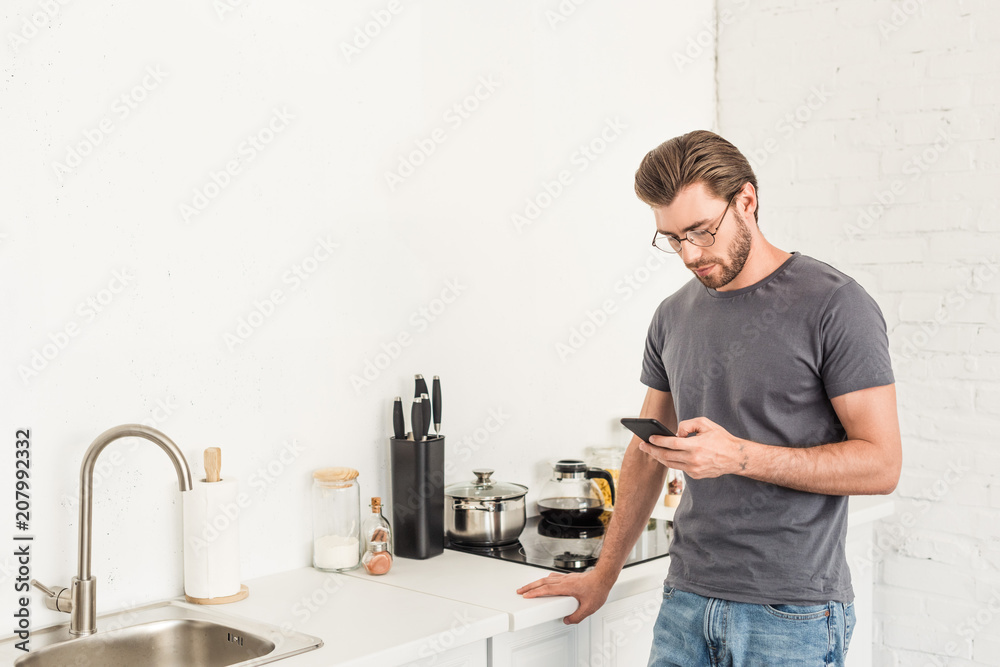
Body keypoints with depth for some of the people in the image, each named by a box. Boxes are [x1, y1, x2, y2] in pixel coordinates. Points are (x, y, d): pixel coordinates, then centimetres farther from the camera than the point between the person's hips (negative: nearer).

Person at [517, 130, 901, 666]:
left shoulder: (834, 305, -9)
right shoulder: (674, 316, 8)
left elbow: (880, 464, -12)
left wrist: (739, 456, -22)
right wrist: (604, 575, 16)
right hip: (687, 601, 5)